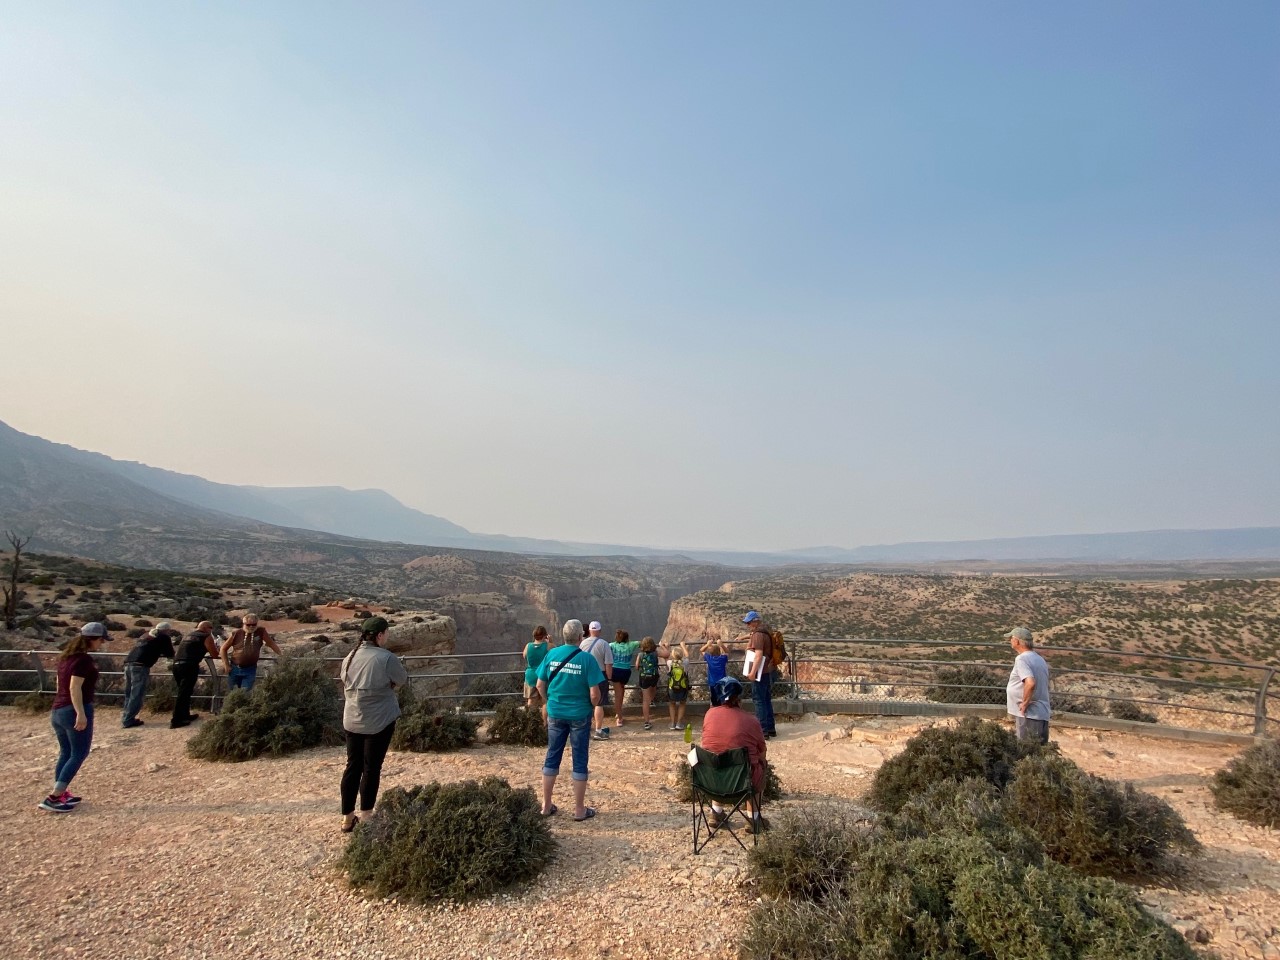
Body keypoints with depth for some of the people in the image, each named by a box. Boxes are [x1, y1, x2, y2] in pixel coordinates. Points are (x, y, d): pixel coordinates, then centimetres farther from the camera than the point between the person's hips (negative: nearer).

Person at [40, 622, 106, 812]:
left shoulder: (65, 656, 13)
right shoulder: (84, 659, -15)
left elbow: (62, 684, 21)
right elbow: (75, 687, -22)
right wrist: (81, 713, -23)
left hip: (58, 710, 9)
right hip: (75, 711, -9)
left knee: (65, 753, 17)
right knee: (79, 754, 0)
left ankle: (60, 794, 22)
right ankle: (53, 798, -3)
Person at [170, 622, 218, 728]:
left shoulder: (189, 635, 25)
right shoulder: (206, 636, 4)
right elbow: (215, 654, 6)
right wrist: (215, 647, 26)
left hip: (176, 665, 8)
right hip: (189, 666, -8)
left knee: (183, 692, 20)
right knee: (184, 693, -4)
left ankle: (185, 715, 30)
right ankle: (176, 721, -3)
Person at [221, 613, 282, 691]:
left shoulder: (261, 631, -6)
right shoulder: (237, 634, -7)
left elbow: (272, 644, 0)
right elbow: (224, 648, 4)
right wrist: (226, 665, -1)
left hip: (250, 670, -1)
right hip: (235, 669, 1)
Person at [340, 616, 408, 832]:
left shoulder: (350, 657, 2)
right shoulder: (386, 658, -17)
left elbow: (345, 684, 13)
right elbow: (402, 681, -5)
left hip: (352, 720, 6)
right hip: (379, 720, -6)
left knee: (353, 766, 14)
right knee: (372, 768, 5)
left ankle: (347, 818, 22)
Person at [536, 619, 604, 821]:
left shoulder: (551, 655, -4)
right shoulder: (587, 659, -16)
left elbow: (540, 686, 3)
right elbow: (595, 694, -17)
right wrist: (592, 706, 4)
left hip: (555, 714, 4)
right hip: (579, 715, -3)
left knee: (552, 758, 15)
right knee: (580, 761, 8)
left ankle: (546, 805, 25)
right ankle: (580, 810, 17)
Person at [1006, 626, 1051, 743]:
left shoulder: (1022, 659, -14)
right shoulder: (1040, 659, 15)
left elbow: (1030, 683, -29)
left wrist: (1024, 703, -17)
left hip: (1028, 716, -9)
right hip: (1043, 714, 9)